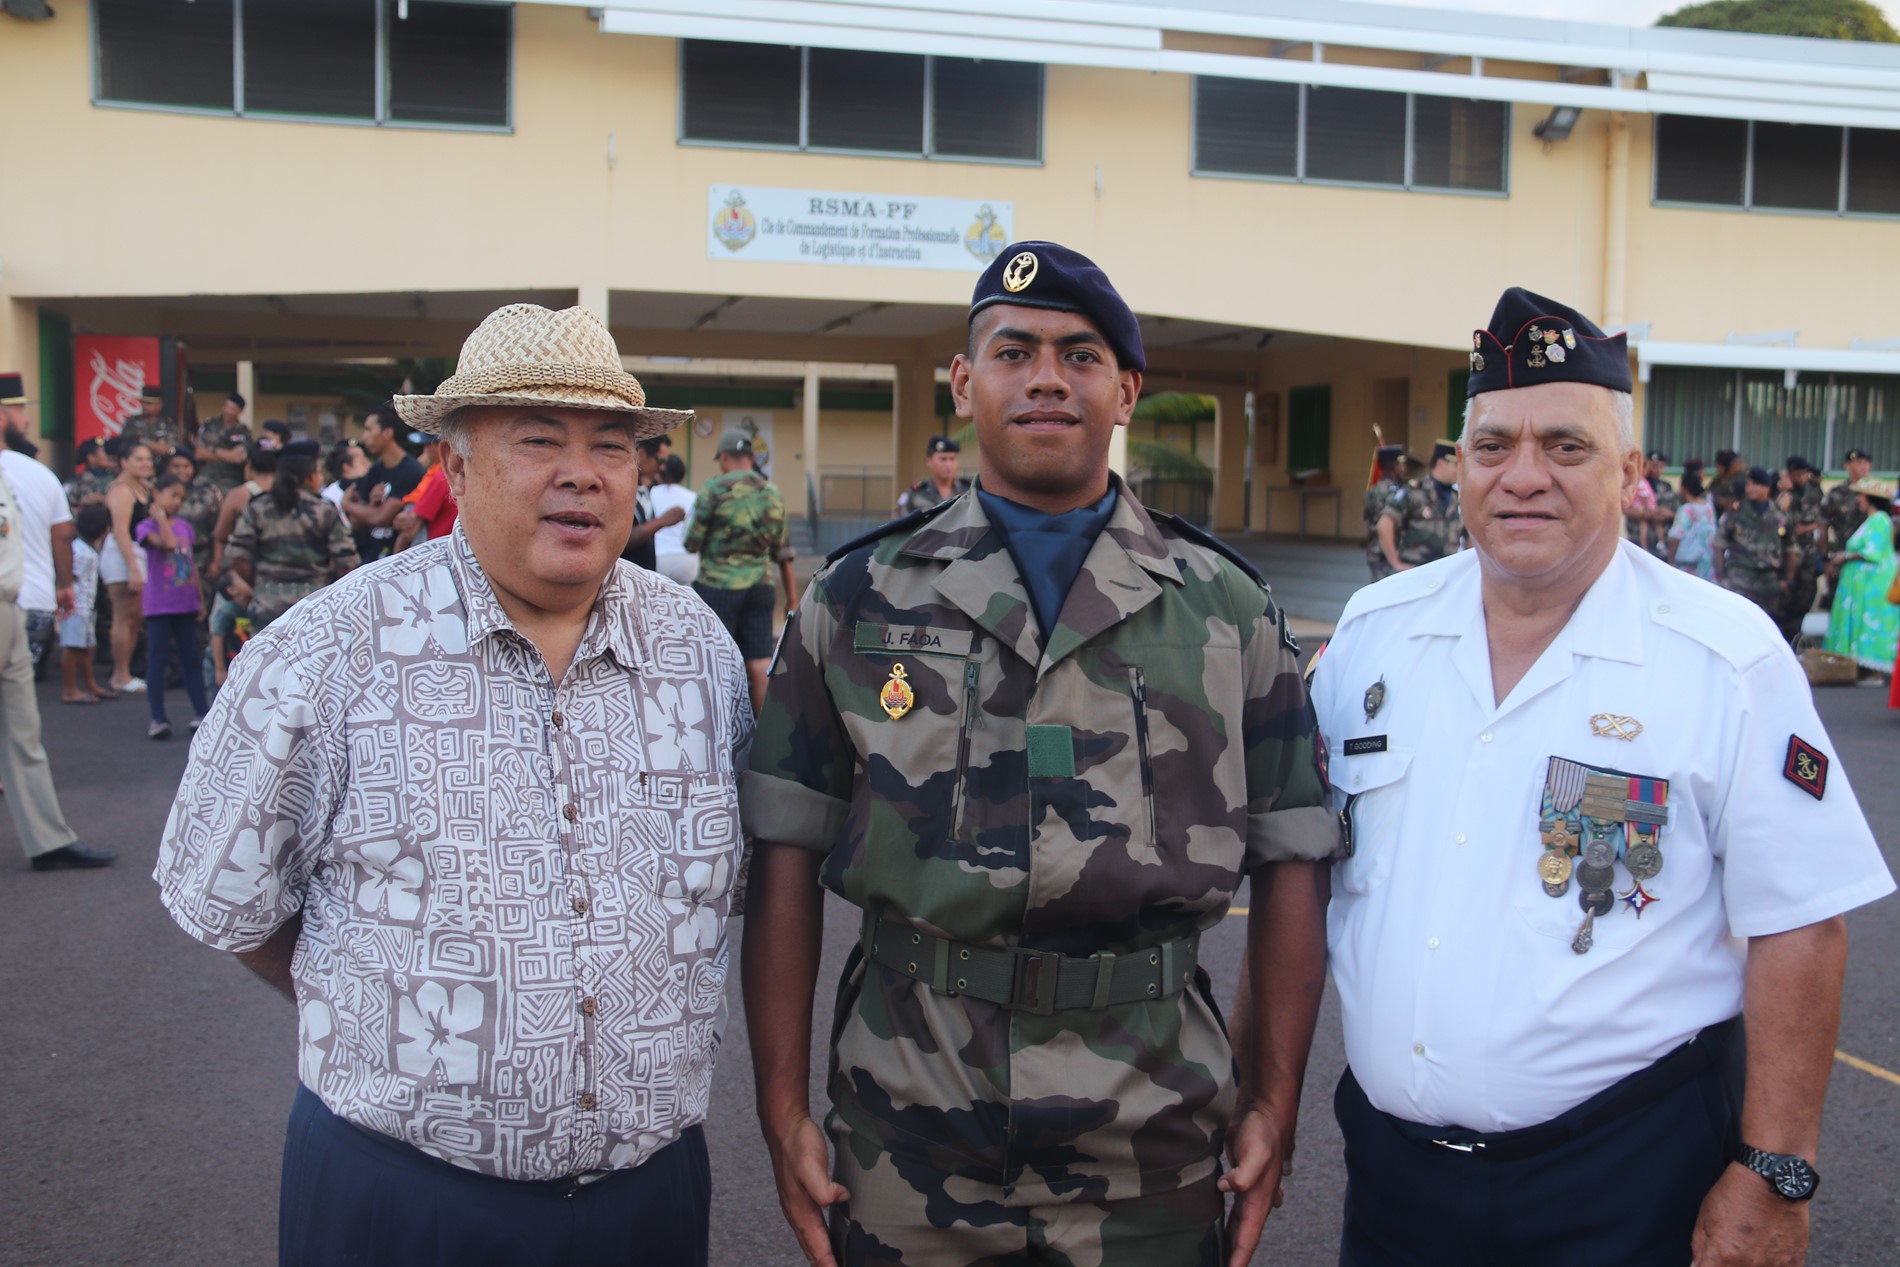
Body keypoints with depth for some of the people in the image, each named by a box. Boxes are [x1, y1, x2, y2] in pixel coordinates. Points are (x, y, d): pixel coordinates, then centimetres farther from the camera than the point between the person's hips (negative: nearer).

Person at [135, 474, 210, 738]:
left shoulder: (184, 526, 11)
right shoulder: (147, 527, -5)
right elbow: (167, 543, -25)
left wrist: (200, 599, 16)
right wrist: (161, 517, -12)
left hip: (185, 604, 5)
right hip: (159, 605, -5)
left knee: (191, 657, 10)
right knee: (158, 658, -1)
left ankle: (201, 713, 15)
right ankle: (158, 718, 3)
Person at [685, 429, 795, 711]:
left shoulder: (714, 488, -8)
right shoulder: (772, 492, 8)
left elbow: (693, 541, -6)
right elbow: (782, 550, 12)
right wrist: (791, 593, 20)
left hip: (719, 584, -4)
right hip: (760, 585, 4)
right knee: (760, 661, 5)